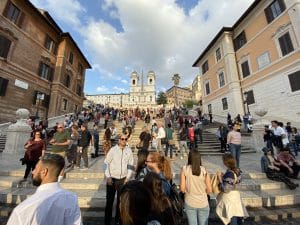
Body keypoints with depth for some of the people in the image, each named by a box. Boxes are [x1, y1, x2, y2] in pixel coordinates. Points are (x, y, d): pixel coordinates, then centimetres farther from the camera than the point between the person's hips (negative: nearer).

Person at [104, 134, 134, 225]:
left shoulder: (129, 151, -5)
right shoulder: (113, 149, -11)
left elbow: (130, 165, 2)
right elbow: (106, 163, -6)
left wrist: (128, 177, -1)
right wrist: (108, 177, -8)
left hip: (123, 179, 2)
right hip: (112, 178, -2)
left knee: (120, 200, 16)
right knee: (109, 200, 11)